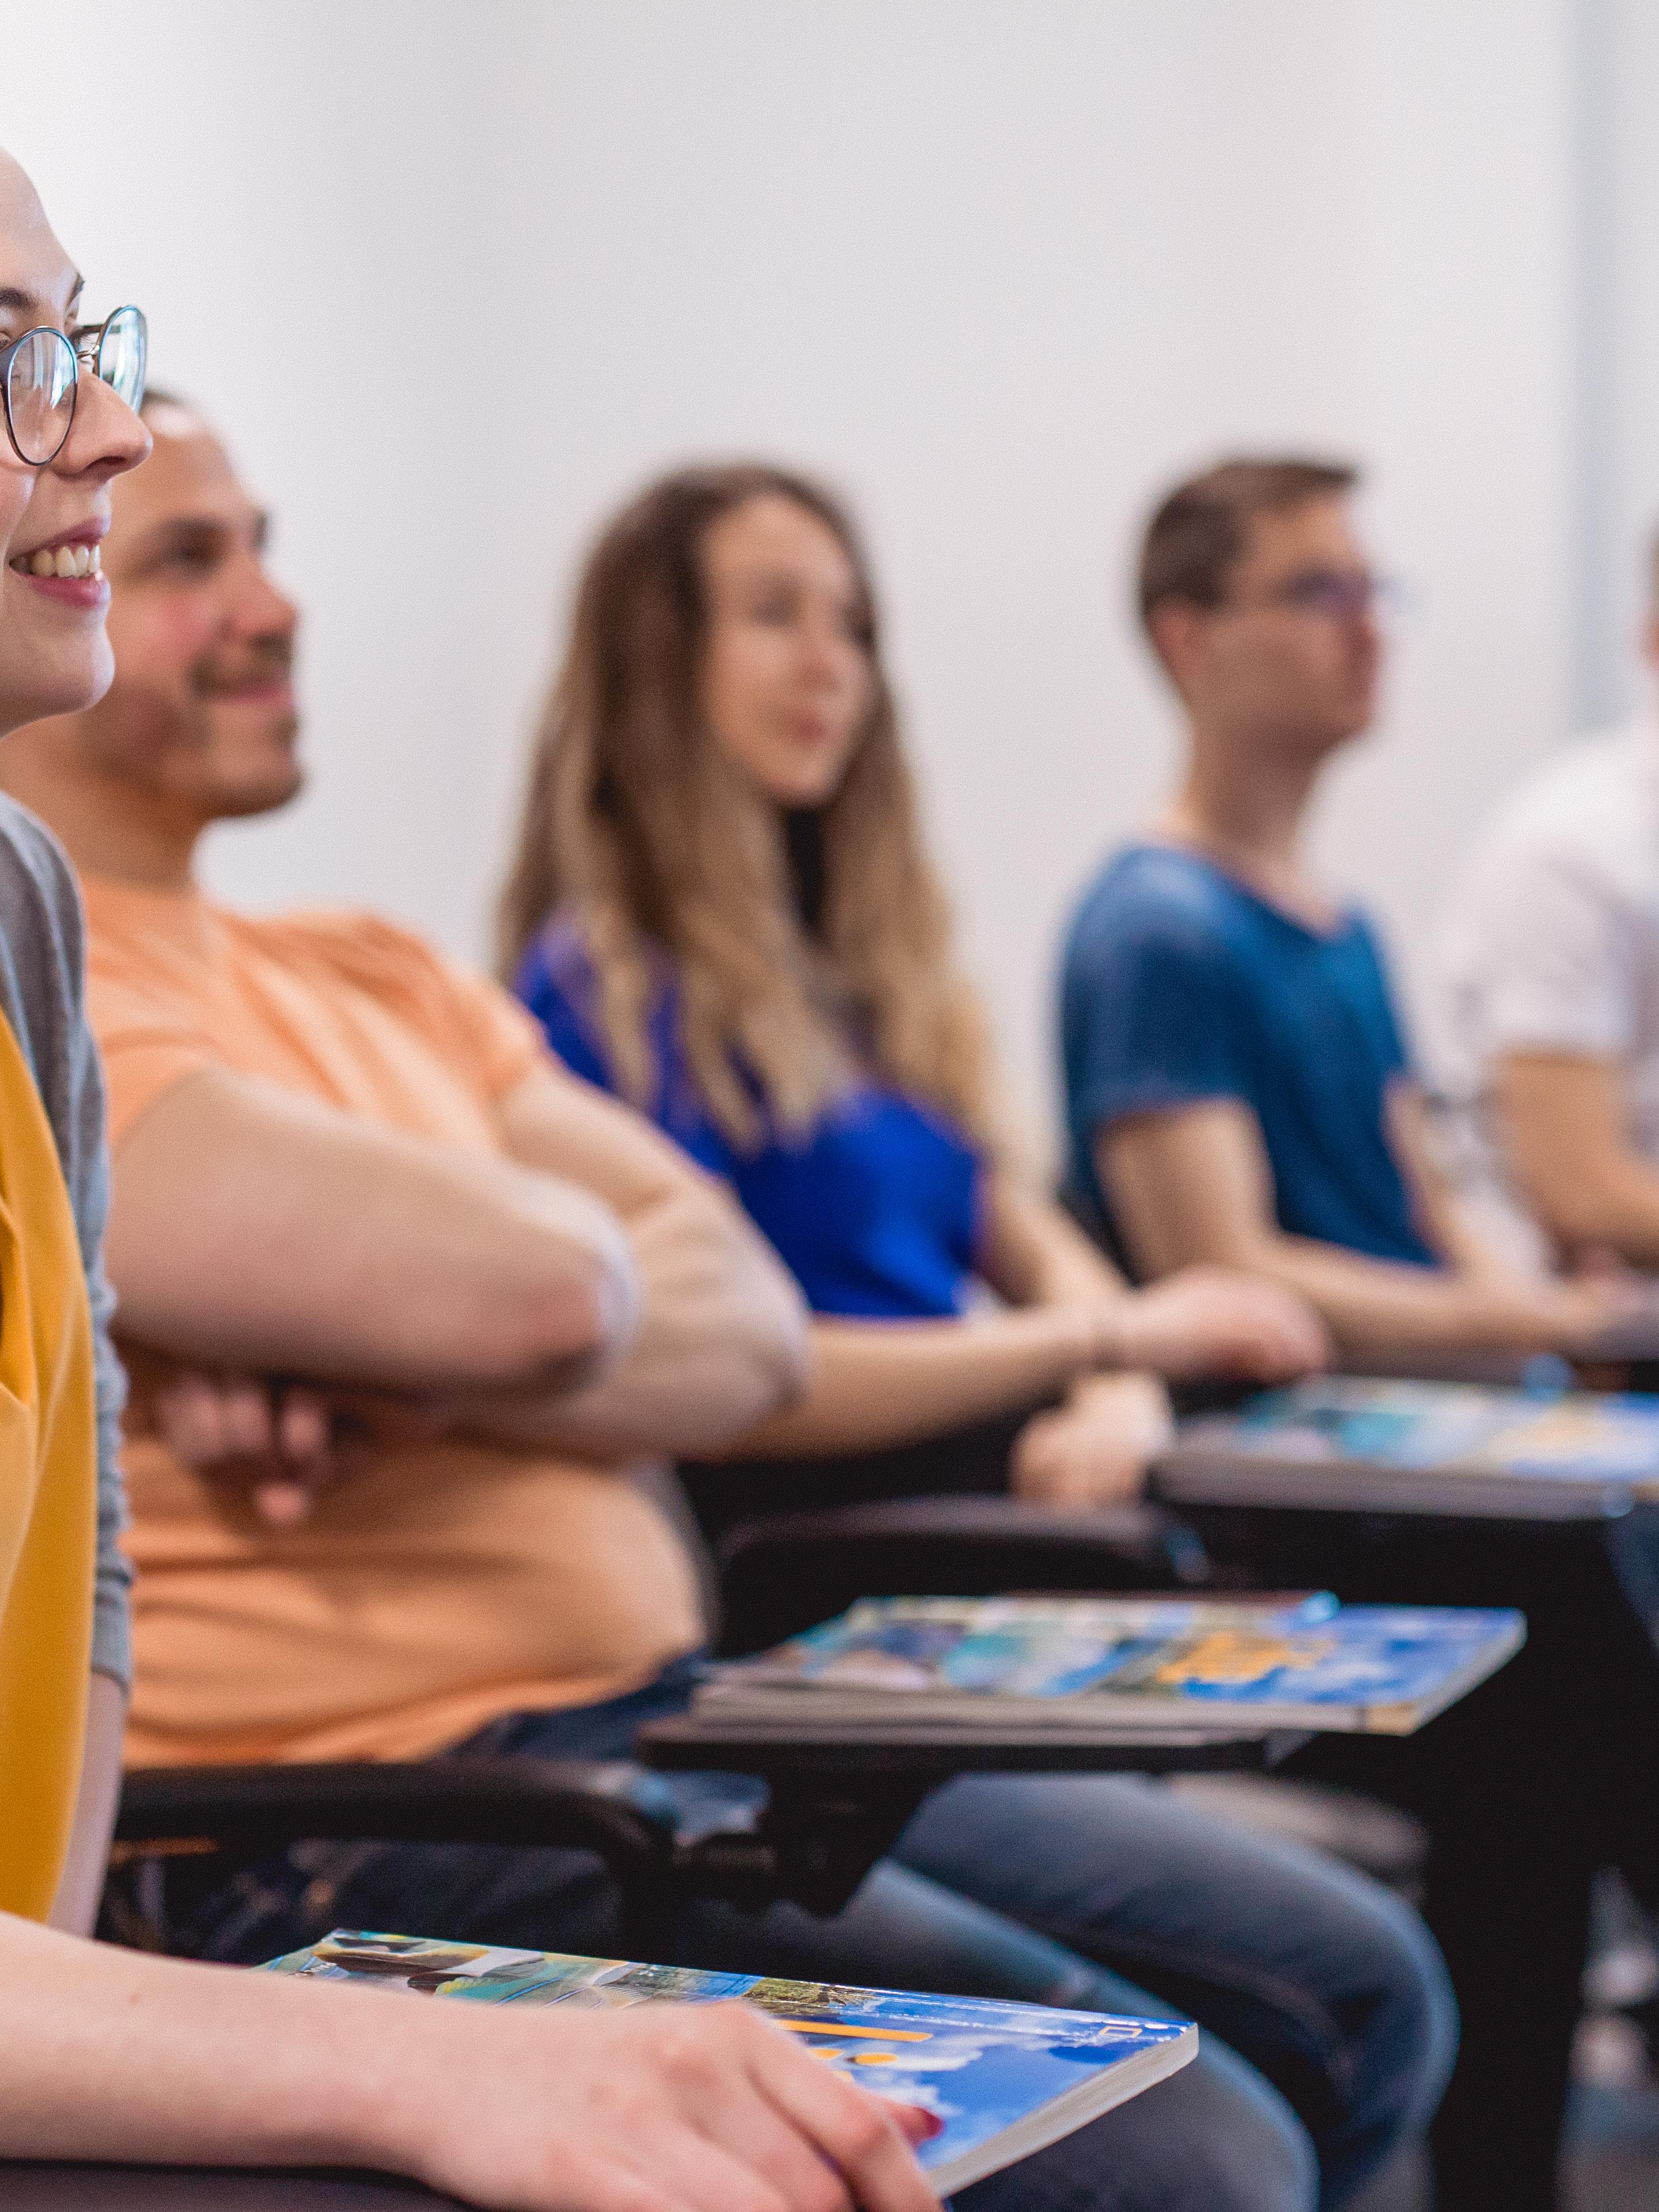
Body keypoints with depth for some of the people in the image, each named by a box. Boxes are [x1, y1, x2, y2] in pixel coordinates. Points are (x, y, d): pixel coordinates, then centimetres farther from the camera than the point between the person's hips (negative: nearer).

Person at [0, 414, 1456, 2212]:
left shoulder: (371, 981, 18)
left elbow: (753, 1333, 6)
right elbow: (484, 1285, -24)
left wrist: (391, 1353, -14)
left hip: (666, 1722, 9)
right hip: (367, 1843, -9)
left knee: (1354, 1998, 11)